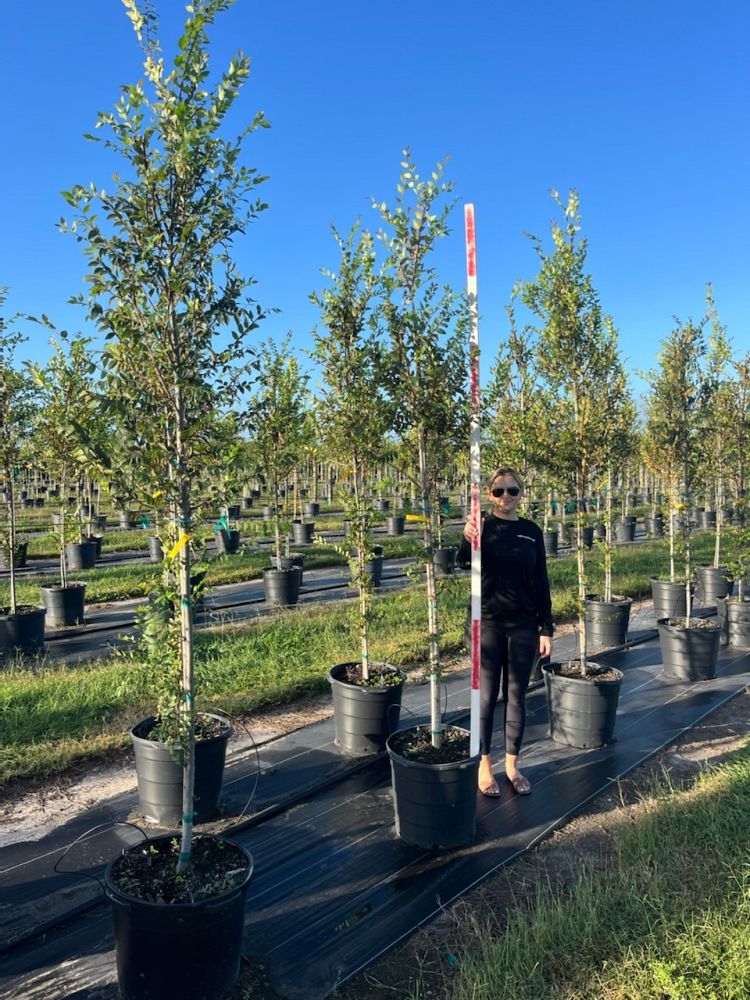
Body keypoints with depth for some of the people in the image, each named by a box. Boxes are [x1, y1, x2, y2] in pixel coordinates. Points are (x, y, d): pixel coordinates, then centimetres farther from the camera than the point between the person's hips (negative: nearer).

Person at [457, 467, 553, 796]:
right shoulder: (482, 526, -6)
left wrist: (546, 628, 2)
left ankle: (512, 764, 25)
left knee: (516, 695, 11)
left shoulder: (531, 531, 2)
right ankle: (483, 765, 19)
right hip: (487, 623, -2)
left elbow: (541, 582, 5)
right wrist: (467, 540, -48)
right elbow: (464, 560, -26)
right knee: (486, 696, 6)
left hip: (523, 625, 3)